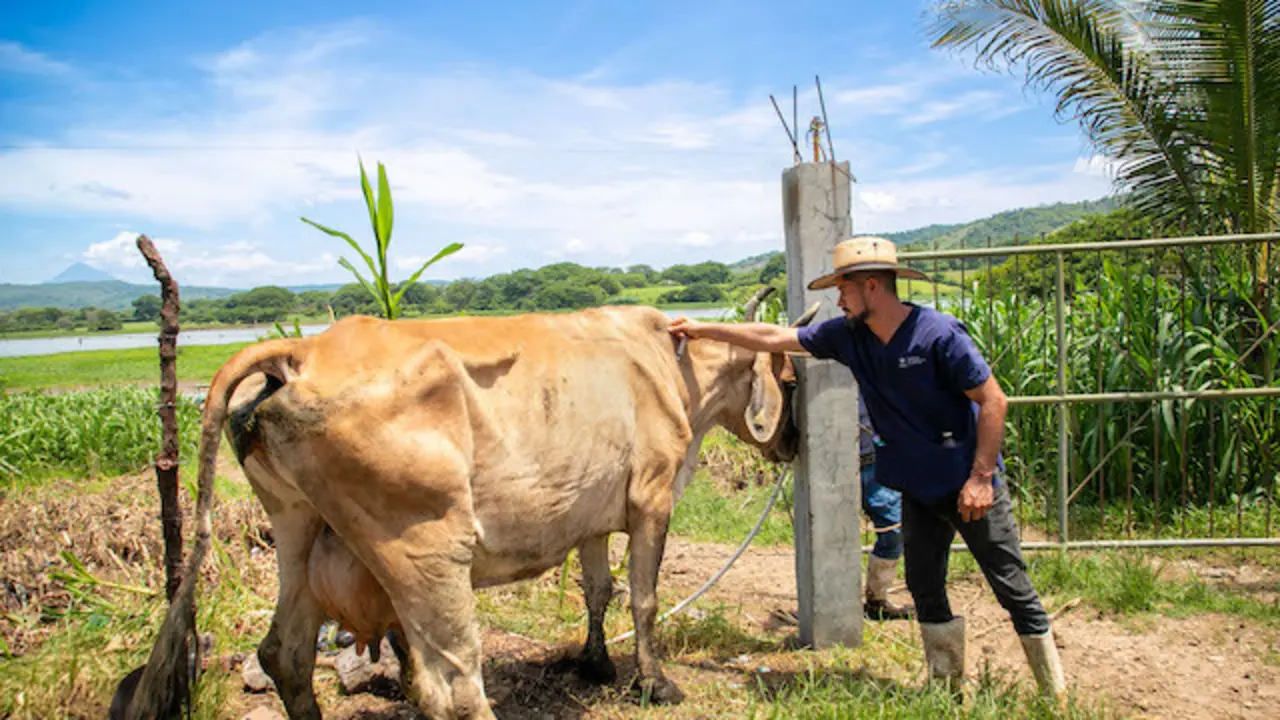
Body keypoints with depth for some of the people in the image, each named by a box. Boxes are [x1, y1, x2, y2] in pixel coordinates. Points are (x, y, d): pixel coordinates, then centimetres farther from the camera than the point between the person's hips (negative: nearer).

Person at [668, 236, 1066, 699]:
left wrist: (981, 476, -19)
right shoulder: (847, 335, -1)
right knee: (925, 591, 11)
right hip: (917, 491, 6)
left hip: (971, 486, -6)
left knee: (1013, 589, 2)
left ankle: (1055, 696, 17)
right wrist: (702, 330, 5)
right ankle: (948, 691, 26)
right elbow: (773, 338, 5)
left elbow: (993, 400, -15)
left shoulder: (939, 333, -19)